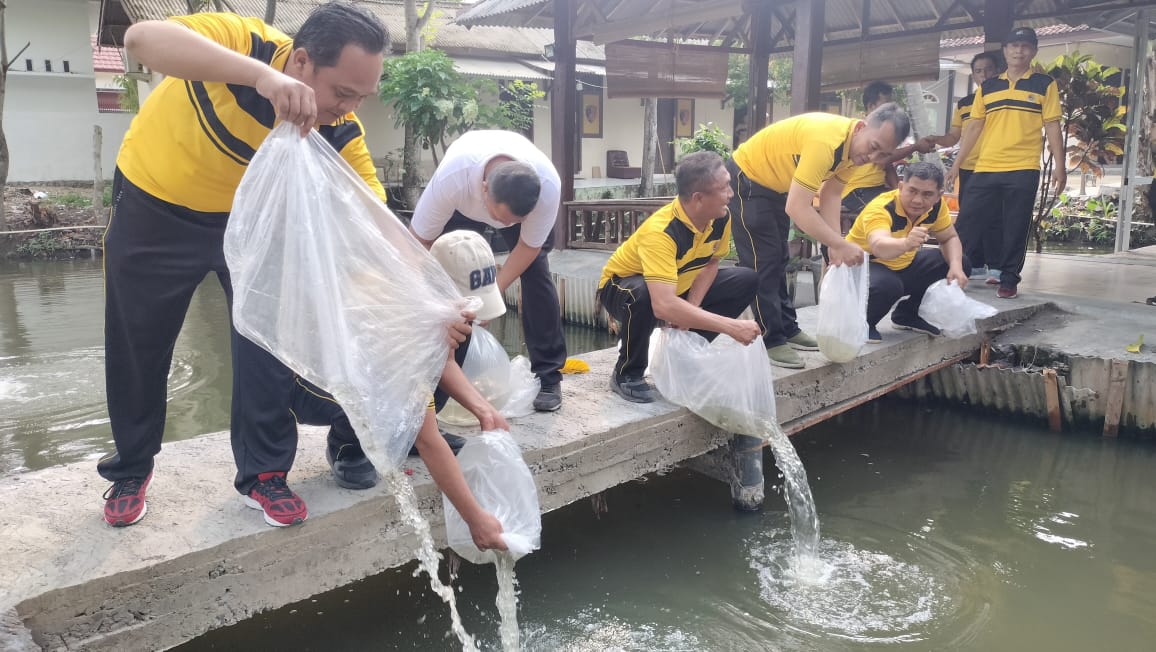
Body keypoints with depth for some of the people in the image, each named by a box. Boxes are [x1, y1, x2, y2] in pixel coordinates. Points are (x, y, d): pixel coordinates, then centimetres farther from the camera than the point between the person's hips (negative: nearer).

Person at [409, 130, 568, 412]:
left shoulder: (548, 187, -40)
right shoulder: (451, 179, -44)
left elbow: (528, 247, -24)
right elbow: (418, 242, -30)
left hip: (525, 198, 0)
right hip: (463, 206, 0)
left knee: (536, 273, -15)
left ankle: (548, 376, -4)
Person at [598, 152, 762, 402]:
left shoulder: (721, 217, -18)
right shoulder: (660, 231, -38)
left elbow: (711, 262, 0)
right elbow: (664, 306, -49)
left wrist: (692, 308, -16)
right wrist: (730, 326, -47)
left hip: (678, 286, 7)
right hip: (621, 286, -6)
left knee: (747, 280, -6)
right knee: (641, 294, -41)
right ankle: (627, 374, -15)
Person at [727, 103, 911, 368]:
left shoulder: (853, 145, -7)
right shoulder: (826, 141, -36)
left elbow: (830, 195, -6)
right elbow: (796, 208, -39)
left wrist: (836, 247, -15)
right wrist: (841, 245, -36)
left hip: (775, 184, 10)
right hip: (746, 179, -10)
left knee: (778, 260, 15)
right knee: (763, 262, -8)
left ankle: (787, 329, 25)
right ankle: (771, 341, -1)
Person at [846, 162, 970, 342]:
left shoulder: (937, 205, -11)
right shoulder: (880, 208, -32)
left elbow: (950, 238, 3)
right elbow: (878, 247, -50)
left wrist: (956, 266, -18)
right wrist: (906, 243, -72)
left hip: (902, 266, 8)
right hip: (864, 266, -7)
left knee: (959, 264, -2)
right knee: (888, 285, -39)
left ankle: (908, 314, 12)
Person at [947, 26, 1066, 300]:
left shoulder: (1045, 85, 6)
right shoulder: (987, 87, 12)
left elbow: (1052, 127, 3)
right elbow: (974, 127, 12)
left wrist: (1060, 165, -3)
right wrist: (957, 163, 8)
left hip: (1023, 170, -2)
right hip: (985, 169, 2)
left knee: (1015, 229, 2)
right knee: (968, 222, 0)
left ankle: (1009, 280, 11)